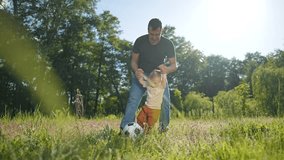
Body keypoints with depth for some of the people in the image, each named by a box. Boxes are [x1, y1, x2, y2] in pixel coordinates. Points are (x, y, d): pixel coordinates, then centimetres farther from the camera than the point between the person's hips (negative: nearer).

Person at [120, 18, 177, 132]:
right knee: (133, 100, -18)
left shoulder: (168, 44, -14)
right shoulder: (140, 41, -15)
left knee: (165, 101, -13)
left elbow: (174, 65, -13)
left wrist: (167, 70, -38)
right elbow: (134, 61, -8)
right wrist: (136, 70, -33)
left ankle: (163, 127, 8)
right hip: (141, 74, -1)